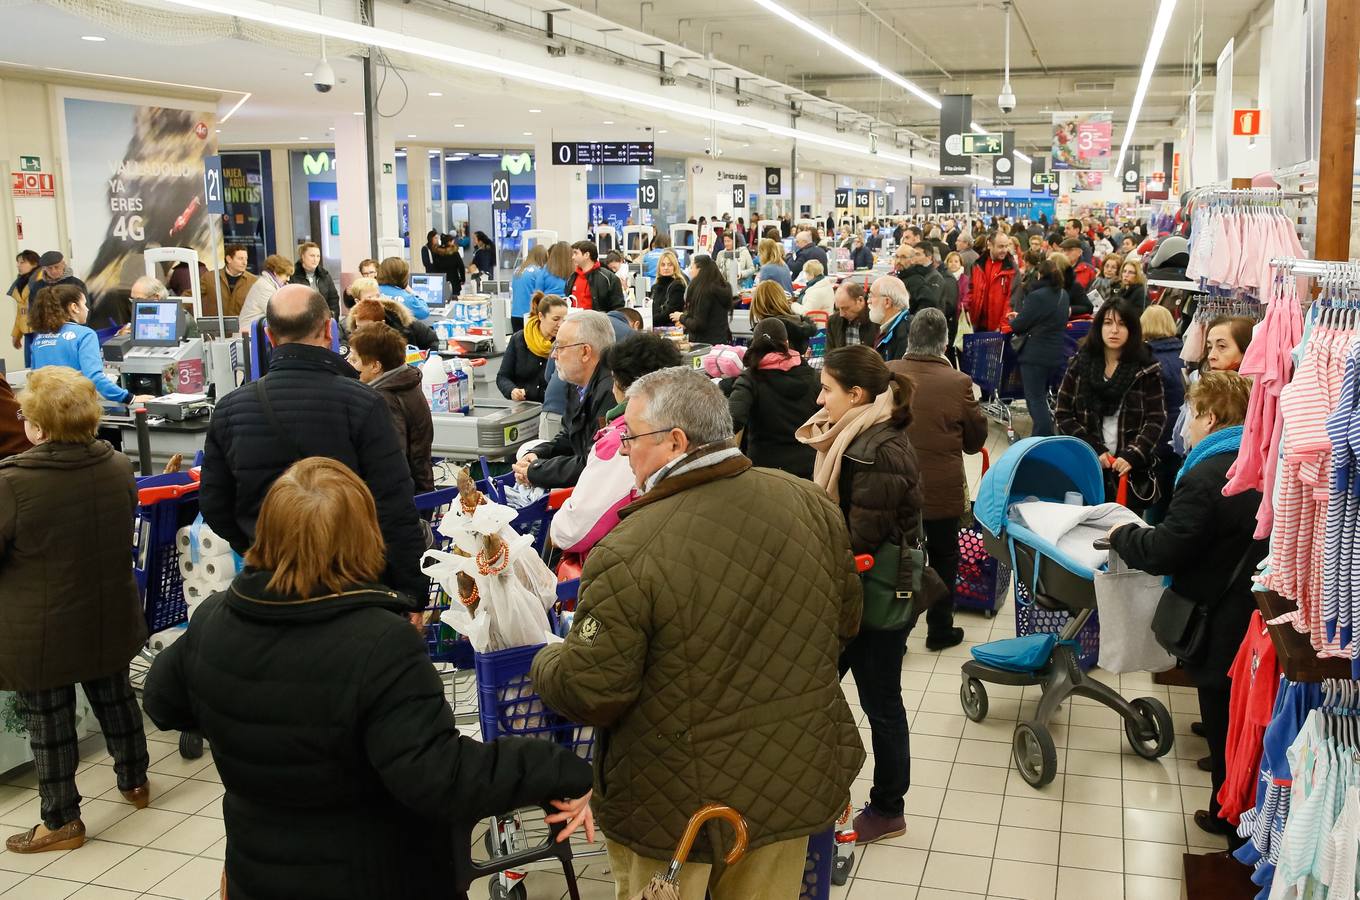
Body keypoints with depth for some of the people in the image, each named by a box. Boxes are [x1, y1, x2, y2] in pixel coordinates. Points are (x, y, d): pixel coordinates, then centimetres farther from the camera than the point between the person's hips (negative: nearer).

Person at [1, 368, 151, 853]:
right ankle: (134, 781, 42)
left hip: (40, 634, -5)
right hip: (110, 621, 5)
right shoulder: (118, 467, -8)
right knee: (115, 698, 24)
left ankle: (61, 821, 23)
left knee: (48, 722, 11)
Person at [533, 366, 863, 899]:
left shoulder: (629, 554, -25)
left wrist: (545, 662, 2)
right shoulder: (810, 504, -8)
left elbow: (589, 692, -20)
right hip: (795, 780, 5)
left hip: (679, 804, -5)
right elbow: (845, 619, 6)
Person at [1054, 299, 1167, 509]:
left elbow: (1156, 419, 0)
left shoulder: (1147, 370, 1)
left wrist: (1132, 456, -14)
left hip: (1131, 471, -1)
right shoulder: (1080, 364, 5)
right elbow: (1062, 414, 3)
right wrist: (1093, 450, -8)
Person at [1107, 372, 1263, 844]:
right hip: (1263, 618, 8)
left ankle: (1229, 818, 25)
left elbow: (1163, 552, -24)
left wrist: (1121, 536, -5)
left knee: (1223, 723, 10)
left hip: (1223, 625, -8)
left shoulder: (1206, 478, -24)